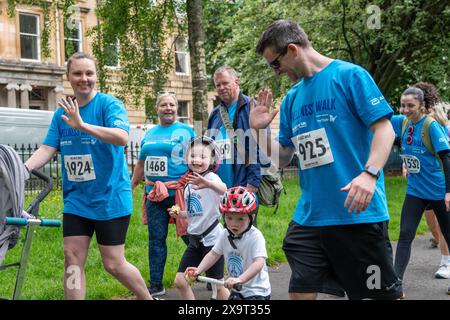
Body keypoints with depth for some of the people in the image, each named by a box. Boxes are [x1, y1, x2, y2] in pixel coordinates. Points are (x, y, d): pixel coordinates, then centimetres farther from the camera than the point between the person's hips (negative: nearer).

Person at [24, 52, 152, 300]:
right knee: (72, 258, 1)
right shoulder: (63, 112, 7)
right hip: (76, 198, 5)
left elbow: (122, 137, -28)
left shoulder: (109, 104, -10)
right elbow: (47, 149, 2)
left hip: (110, 198, -5)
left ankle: (148, 298, 25)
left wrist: (82, 125, -39)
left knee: (114, 264, 1)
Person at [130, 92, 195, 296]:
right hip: (154, 194, 5)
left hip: (179, 192, -5)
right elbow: (141, 165, 22)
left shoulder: (185, 131, -2)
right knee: (156, 239, 8)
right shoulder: (150, 134, 15)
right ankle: (156, 285, 18)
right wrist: (130, 187, 20)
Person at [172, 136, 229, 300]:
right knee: (180, 281, 5)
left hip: (211, 239, -7)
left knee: (218, 285, 2)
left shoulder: (211, 177, -15)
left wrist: (208, 184, -60)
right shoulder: (188, 183, 9)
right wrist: (180, 214, 2)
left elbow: (224, 190, -40)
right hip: (194, 239, 7)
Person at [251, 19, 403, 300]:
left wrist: (369, 173, -26)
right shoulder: (292, 98, 14)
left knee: (385, 292, 6)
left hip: (358, 212, -5)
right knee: (300, 291, 5)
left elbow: (385, 130, -10)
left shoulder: (349, 75, -4)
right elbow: (282, 159, 18)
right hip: (309, 215, 6)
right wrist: (259, 130, 2)